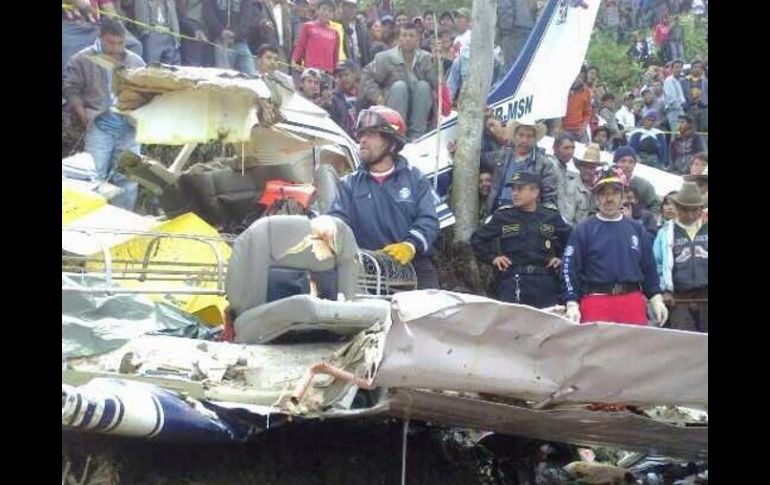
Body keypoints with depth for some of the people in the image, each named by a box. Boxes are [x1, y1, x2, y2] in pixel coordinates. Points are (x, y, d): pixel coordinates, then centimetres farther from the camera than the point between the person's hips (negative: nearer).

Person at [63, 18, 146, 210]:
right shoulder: (82, 60, 2)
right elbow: (72, 91, 2)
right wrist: (85, 119, -7)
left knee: (128, 178, 3)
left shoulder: (136, 62, 10)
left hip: (129, 127, 3)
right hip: (100, 126, -3)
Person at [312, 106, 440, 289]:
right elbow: (339, 217, 2)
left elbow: (428, 220, -1)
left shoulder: (415, 178, 10)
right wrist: (325, 225, -23)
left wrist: (411, 245, -22)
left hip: (414, 269, 0)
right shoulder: (350, 183, 15)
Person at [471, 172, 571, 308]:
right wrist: (492, 257, 5)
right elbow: (477, 239, 13)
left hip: (545, 283, 2)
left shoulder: (552, 219, 9)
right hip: (512, 282, -1)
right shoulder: (502, 217, 6)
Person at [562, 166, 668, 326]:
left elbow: (649, 267, 16)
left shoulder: (637, 229, 14)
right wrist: (572, 304, -11)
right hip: (595, 304, -3)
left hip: (633, 304, 3)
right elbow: (570, 269, -1)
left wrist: (657, 299, 7)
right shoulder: (583, 230, 4)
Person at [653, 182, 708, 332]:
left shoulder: (705, 228, 8)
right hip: (679, 300, -1)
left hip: (705, 297, 1)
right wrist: (665, 290, 1)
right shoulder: (666, 232, 6)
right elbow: (657, 263, 7)